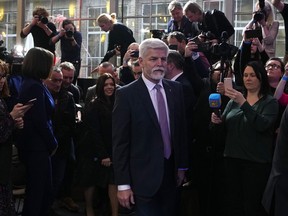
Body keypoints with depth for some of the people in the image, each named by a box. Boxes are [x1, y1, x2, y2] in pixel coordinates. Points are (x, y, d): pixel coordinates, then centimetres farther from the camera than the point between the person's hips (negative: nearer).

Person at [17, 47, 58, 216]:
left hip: (35, 145, 10)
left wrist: (51, 142, 11)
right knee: (37, 190, 0)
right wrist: (52, 143, -9)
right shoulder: (35, 87, -19)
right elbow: (40, 121, -21)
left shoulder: (30, 84, 12)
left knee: (45, 188, 17)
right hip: (37, 147, -10)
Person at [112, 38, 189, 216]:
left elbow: (181, 130, 11)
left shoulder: (175, 89, 5)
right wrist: (123, 184, -12)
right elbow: (120, 142, -11)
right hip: (144, 176, -5)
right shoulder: (126, 94, -10)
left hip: (171, 173, 5)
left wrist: (182, 166, 11)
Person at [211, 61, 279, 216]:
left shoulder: (270, 102, -2)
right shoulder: (234, 100, 11)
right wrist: (216, 122, -12)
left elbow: (262, 125, -19)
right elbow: (224, 127, 10)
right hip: (232, 158, 4)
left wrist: (243, 104, -26)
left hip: (257, 162, -4)